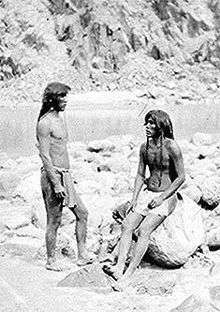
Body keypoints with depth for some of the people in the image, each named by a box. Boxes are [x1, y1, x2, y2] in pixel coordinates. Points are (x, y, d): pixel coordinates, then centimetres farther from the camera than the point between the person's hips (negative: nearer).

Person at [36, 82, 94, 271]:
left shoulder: (60, 118, 14)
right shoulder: (45, 123, -15)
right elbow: (45, 156, -18)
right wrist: (56, 184, -21)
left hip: (65, 176, 9)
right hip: (53, 175, -9)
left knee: (82, 213, 10)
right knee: (54, 221, 0)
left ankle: (82, 255, 16)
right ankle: (51, 261, 12)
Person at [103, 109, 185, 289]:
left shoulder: (171, 147, -14)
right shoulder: (145, 147, 6)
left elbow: (181, 177, -12)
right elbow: (140, 175, 12)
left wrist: (162, 198, -16)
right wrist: (134, 198, 0)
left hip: (166, 196, -6)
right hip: (147, 193, 6)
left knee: (143, 230, -23)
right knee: (127, 226, -15)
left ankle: (129, 274, -26)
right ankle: (119, 267, -23)